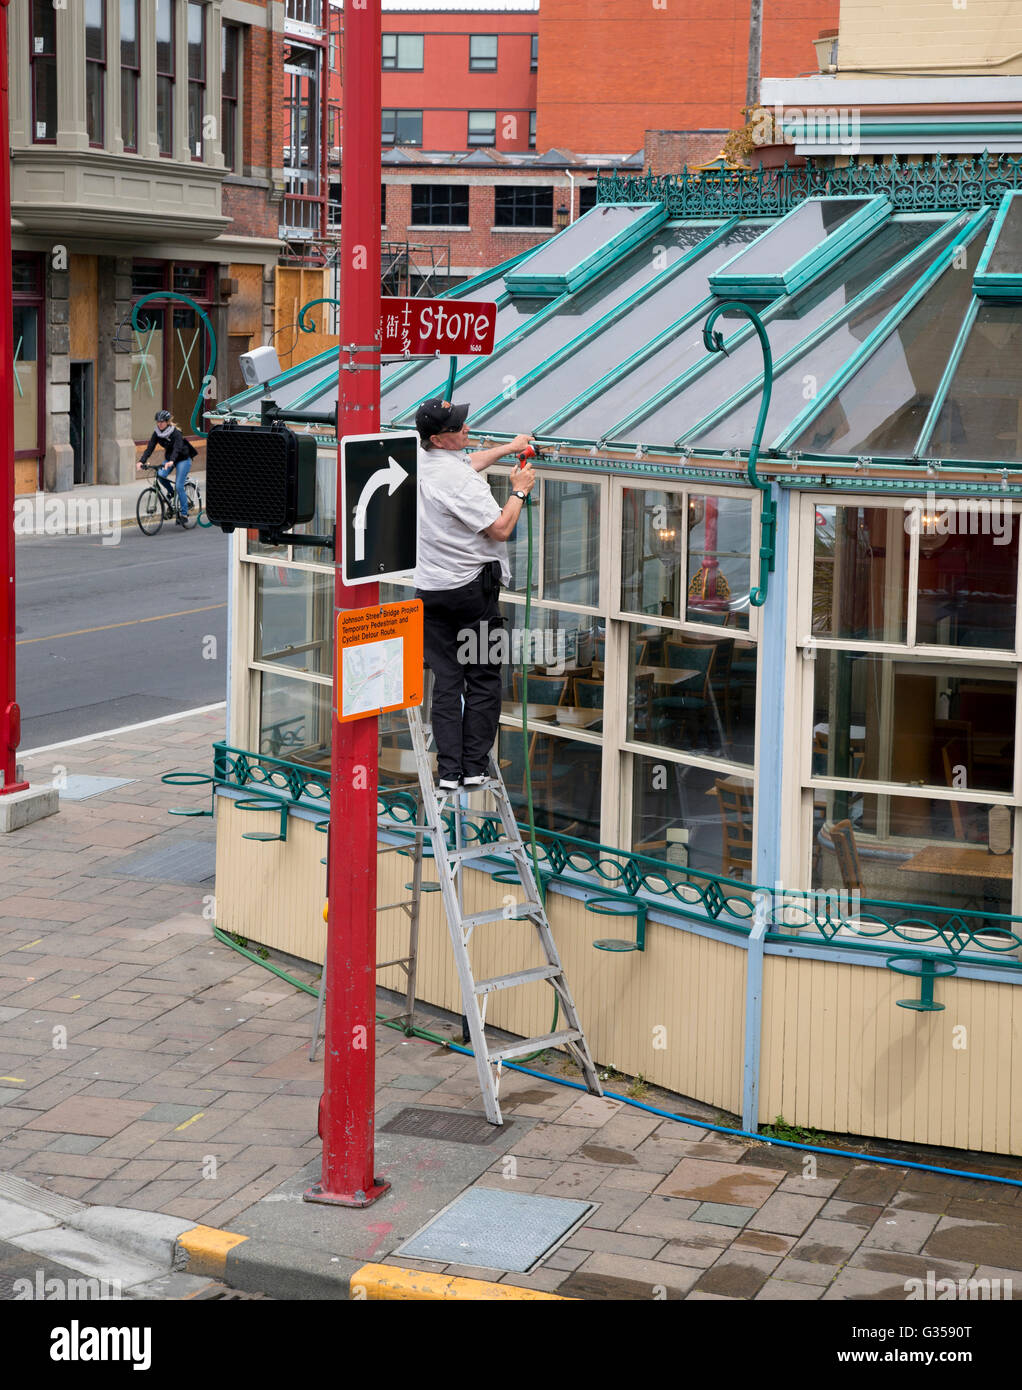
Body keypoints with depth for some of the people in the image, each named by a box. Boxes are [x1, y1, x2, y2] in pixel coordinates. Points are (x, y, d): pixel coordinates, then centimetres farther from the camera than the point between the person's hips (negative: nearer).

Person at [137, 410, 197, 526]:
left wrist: (171, 461, -57)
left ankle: (183, 513, -3)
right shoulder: (157, 433, -9)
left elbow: (177, 448, -39)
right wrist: (141, 461, -32)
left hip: (183, 459, -5)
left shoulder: (176, 433, -25)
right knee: (160, 474, -24)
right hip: (169, 458, 5)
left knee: (179, 486, -13)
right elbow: (150, 448, -16)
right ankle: (170, 492, 5)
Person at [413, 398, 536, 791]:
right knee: (482, 679, 4)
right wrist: (519, 490, -3)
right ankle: (474, 768, 4)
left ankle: (448, 770, 2)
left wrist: (507, 448, 29)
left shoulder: (419, 460, 5)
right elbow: (500, 528, -18)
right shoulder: (460, 480, -21)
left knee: (446, 681, 7)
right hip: (472, 589, -7)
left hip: (430, 590, 7)